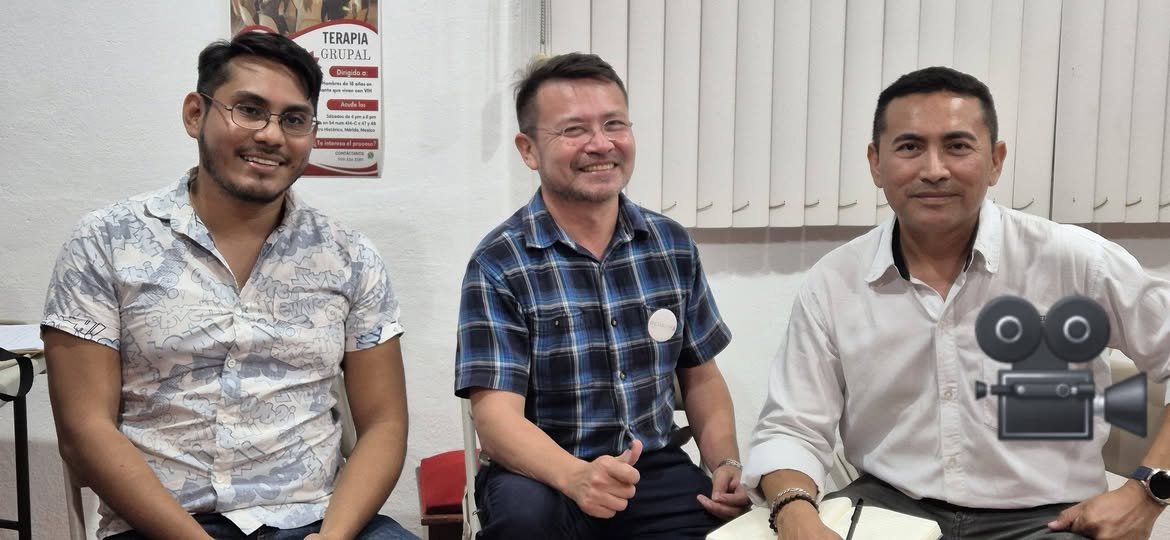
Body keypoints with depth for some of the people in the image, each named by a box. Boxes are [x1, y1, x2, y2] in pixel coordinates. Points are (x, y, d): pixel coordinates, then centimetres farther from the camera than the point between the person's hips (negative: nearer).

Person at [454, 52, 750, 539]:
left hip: (656, 470, 3)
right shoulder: (499, 264, -9)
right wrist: (578, 477, -34)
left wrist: (726, 462, -3)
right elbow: (496, 415, -16)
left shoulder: (673, 246, 5)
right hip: (544, 475, -3)